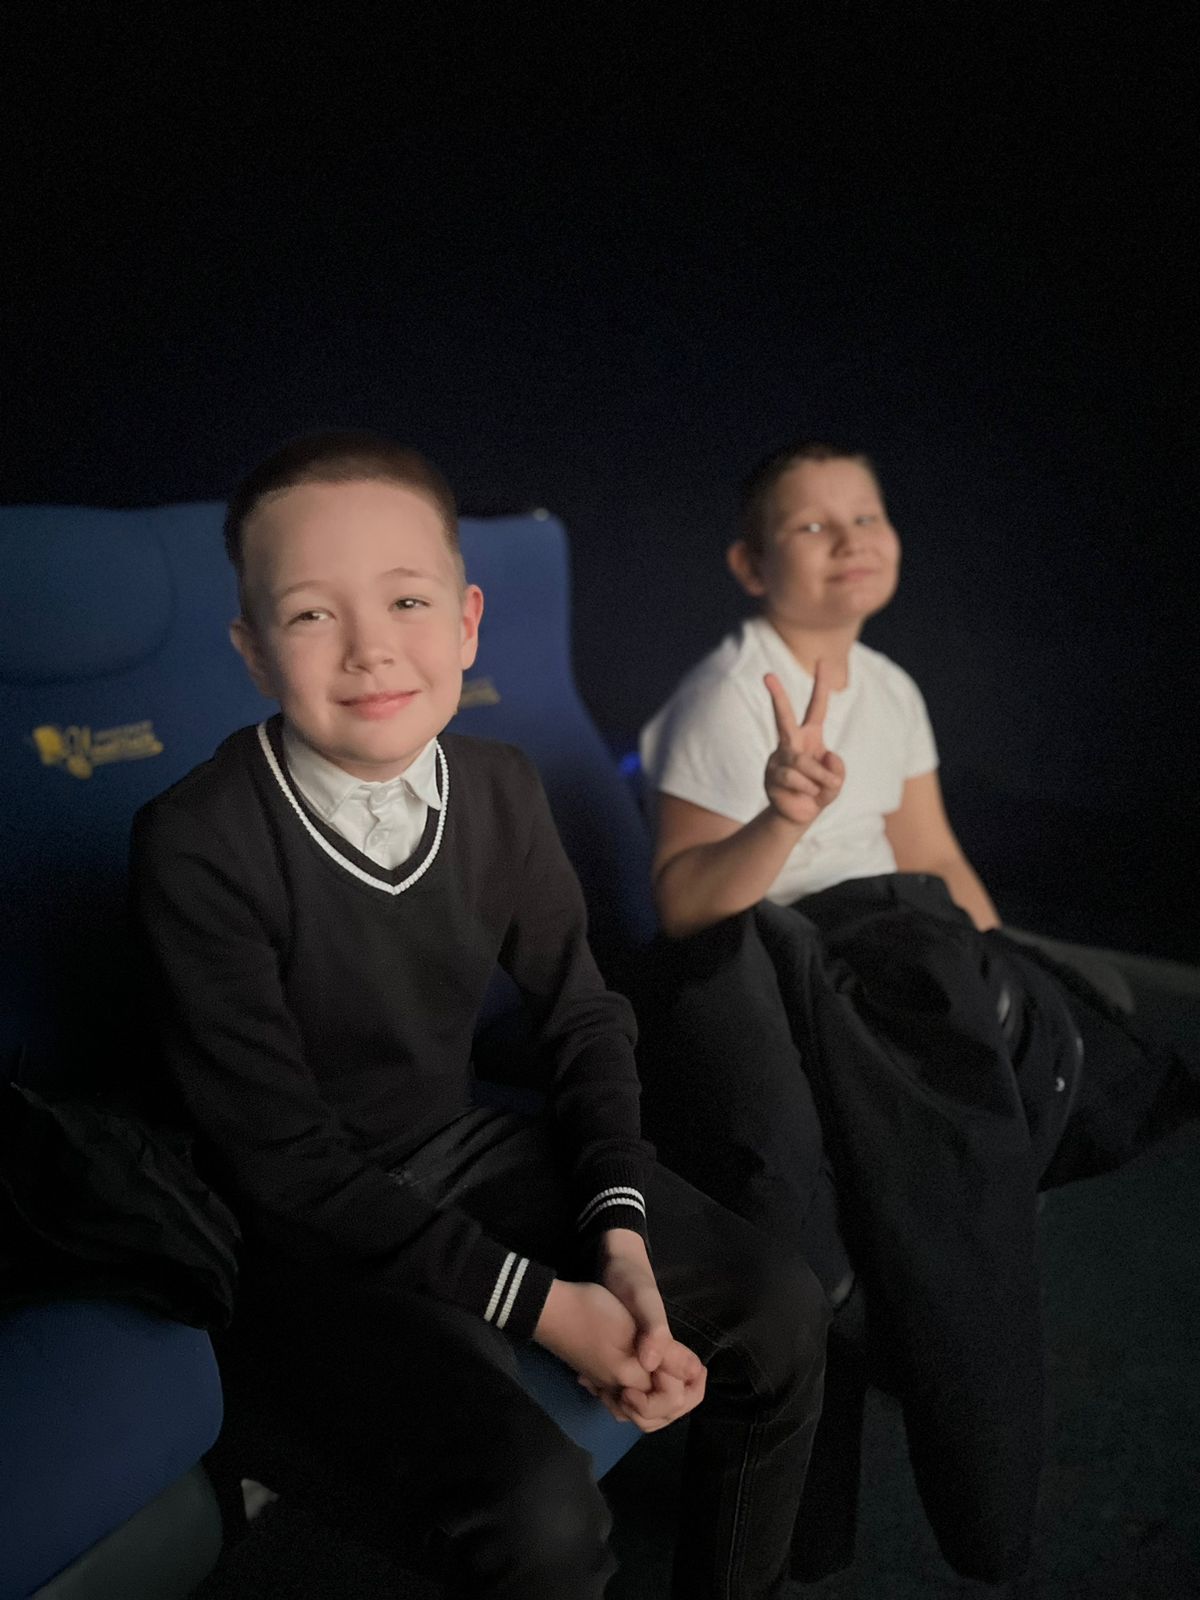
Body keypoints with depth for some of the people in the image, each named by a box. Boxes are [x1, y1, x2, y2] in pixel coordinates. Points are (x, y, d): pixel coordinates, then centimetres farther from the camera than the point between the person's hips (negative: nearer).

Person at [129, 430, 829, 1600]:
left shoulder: (497, 790, -7)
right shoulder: (196, 846, -24)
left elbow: (582, 1016, 3)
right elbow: (283, 1153, -20)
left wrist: (619, 1238, -11)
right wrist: (541, 1304, -21)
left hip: (462, 1153, 6)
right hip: (299, 1235, -5)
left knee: (778, 1312, -2)